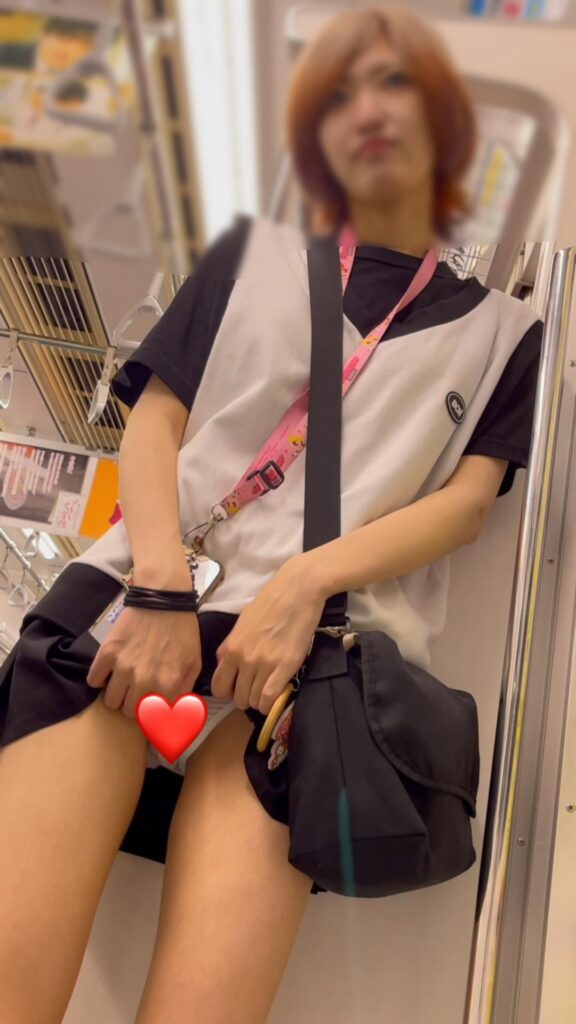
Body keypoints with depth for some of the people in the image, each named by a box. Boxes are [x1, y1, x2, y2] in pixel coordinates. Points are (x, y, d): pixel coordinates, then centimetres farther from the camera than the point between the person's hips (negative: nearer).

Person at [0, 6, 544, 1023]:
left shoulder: (500, 328, 22)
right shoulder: (255, 253, 22)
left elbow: (468, 501, 8)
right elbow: (154, 419, 11)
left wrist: (306, 579, -11)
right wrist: (162, 583, -8)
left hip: (333, 622, 0)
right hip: (160, 584, 1)